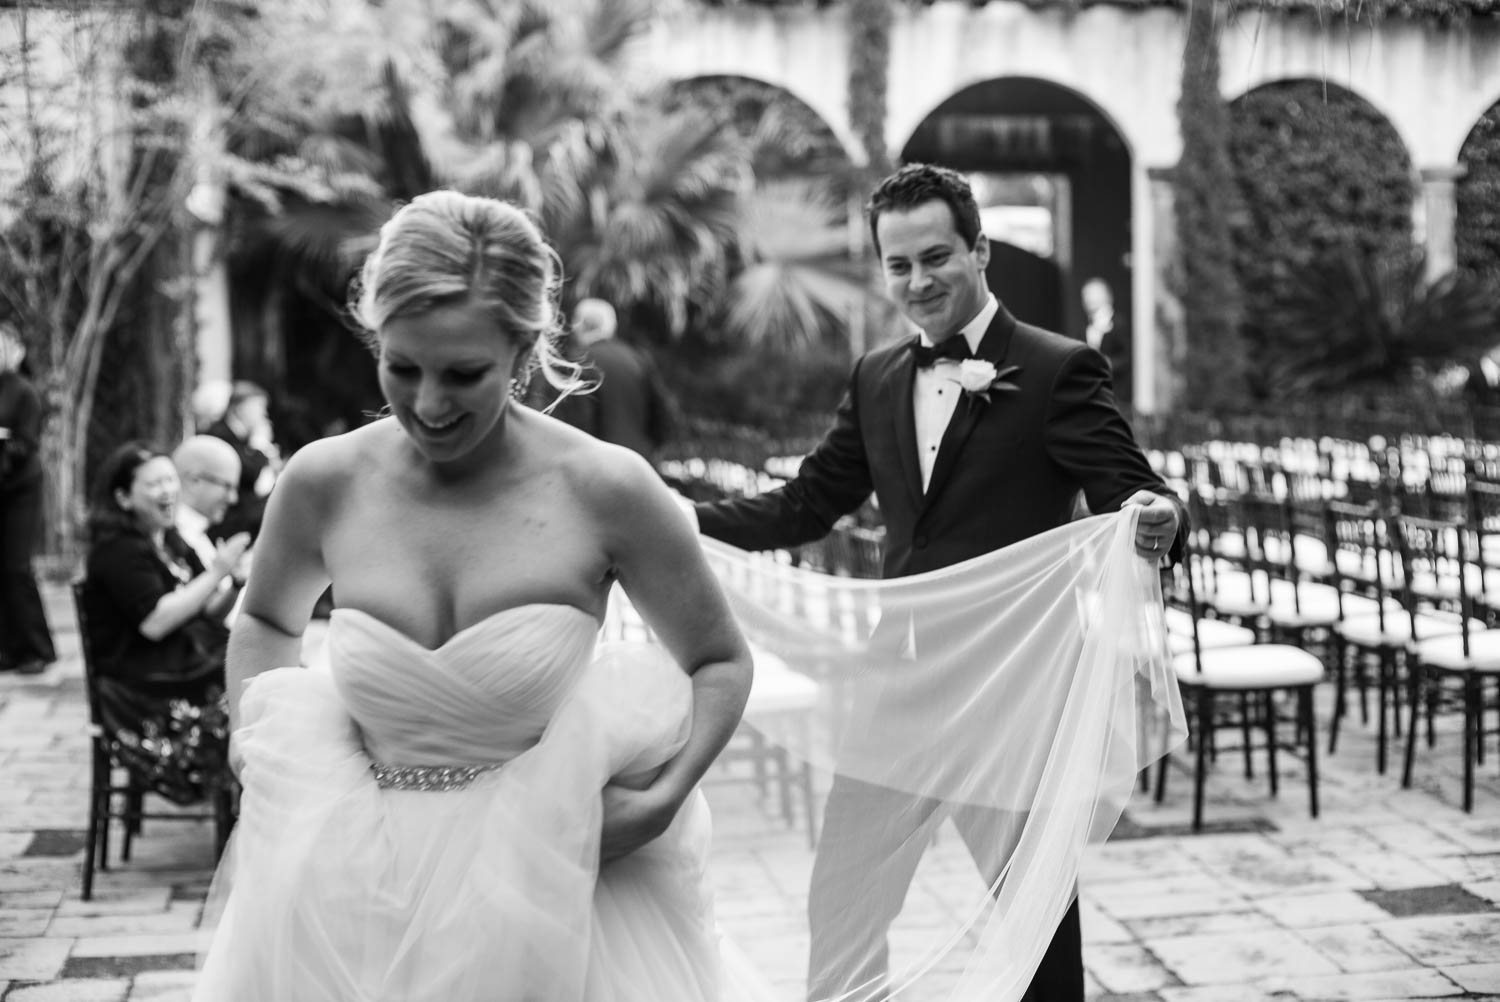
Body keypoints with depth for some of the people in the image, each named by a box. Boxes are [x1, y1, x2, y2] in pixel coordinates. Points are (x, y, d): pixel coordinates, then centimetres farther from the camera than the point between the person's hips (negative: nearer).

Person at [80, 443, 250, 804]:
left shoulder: (170, 544, 18)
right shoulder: (117, 549, -9)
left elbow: (205, 611, 16)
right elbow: (154, 622, -20)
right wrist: (215, 574, -19)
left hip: (188, 667, 8)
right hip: (144, 689, -8)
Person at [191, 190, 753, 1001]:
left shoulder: (604, 489, -14)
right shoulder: (325, 481, -7)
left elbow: (721, 663, 0)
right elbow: (265, 620, 16)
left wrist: (664, 797, -14)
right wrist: (257, 748, 0)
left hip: (549, 888, -2)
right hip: (359, 899, 3)